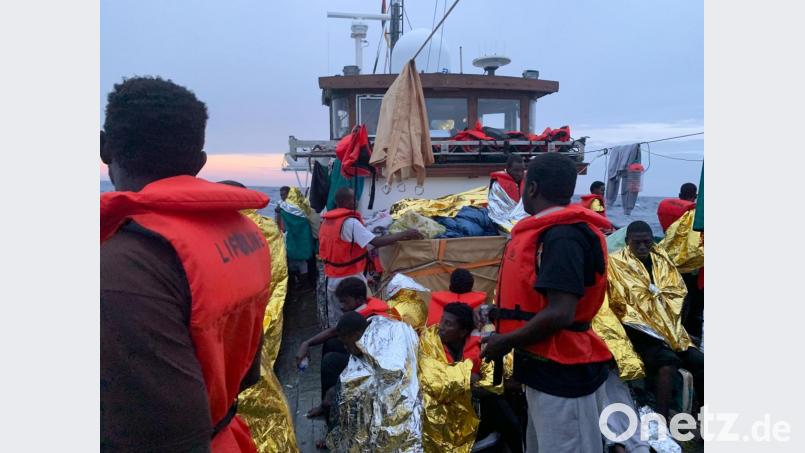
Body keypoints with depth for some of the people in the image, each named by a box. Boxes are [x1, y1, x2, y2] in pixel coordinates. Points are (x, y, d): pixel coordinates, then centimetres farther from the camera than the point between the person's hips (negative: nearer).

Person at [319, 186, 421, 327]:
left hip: (331, 278, 8)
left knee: (335, 318, 16)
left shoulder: (326, 221, 5)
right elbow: (376, 242, -24)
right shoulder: (350, 222, -19)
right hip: (350, 278, -8)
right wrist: (405, 234, -18)